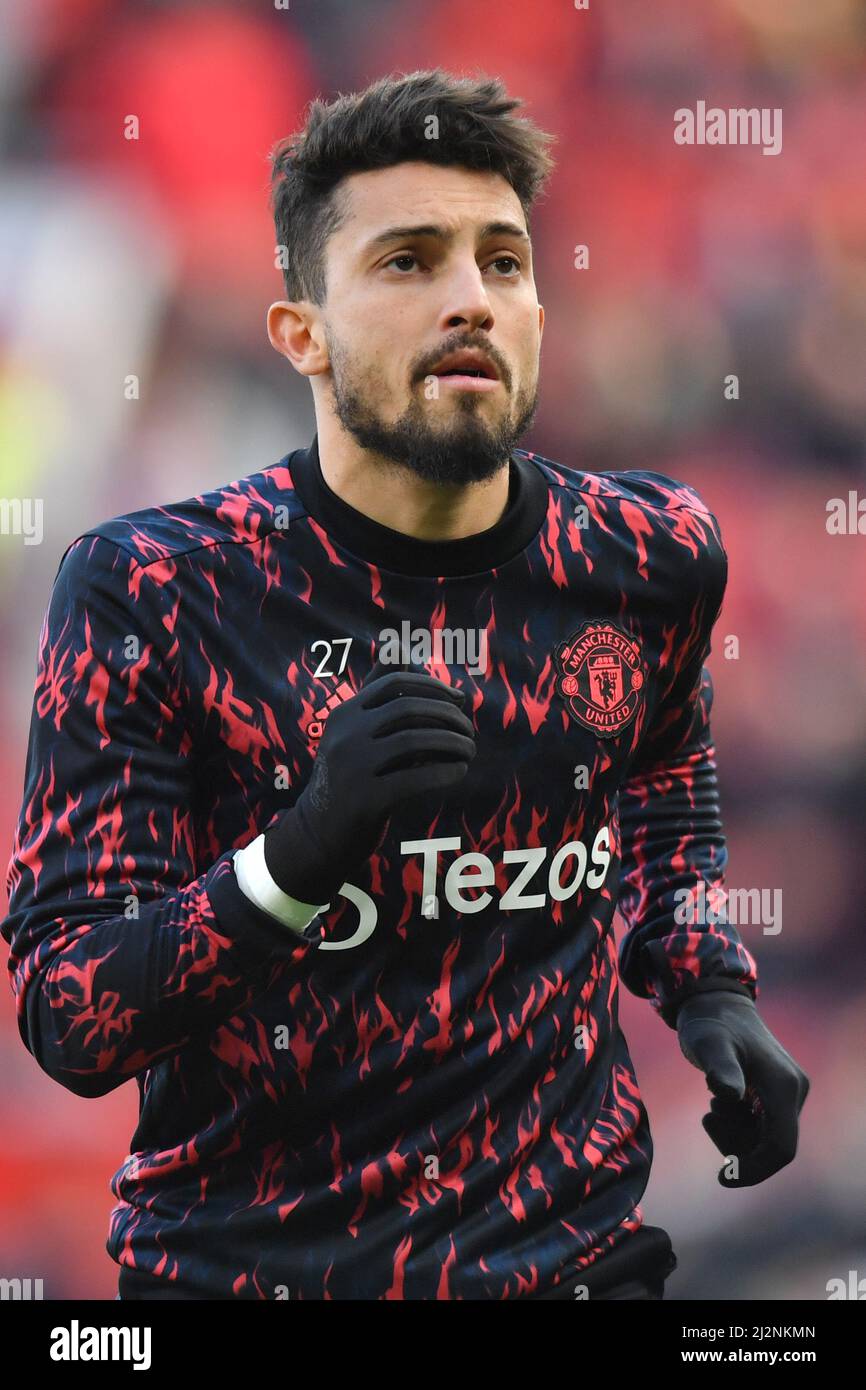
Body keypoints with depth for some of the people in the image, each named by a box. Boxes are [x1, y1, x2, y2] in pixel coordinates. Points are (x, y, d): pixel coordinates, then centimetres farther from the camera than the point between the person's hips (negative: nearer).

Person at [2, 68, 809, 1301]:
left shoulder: (650, 557, -4)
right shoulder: (152, 592, -14)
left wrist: (710, 992, 2)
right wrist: (302, 848, -32)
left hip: (573, 1244, 3)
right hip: (245, 1260, -2)